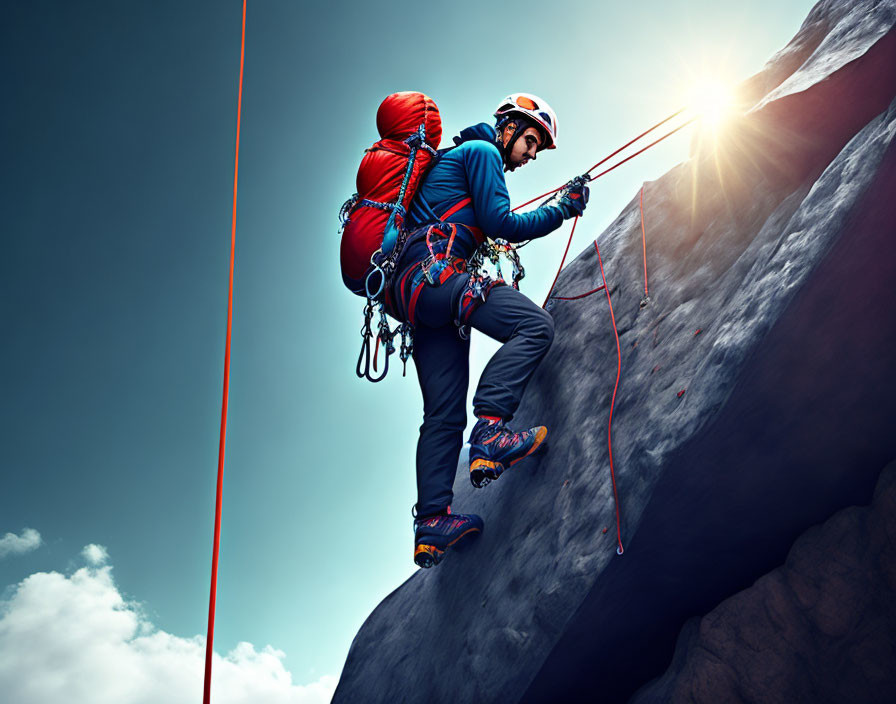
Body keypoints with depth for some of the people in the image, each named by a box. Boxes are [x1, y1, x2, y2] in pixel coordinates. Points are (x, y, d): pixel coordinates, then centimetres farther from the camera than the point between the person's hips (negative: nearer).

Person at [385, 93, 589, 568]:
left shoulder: (455, 156, 34)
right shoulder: (482, 151, 4)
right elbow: (499, 223, -5)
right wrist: (561, 211, 4)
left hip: (412, 288, 10)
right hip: (433, 272, -10)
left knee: (444, 413, 4)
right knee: (535, 325, -22)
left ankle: (431, 524, 0)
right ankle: (489, 433, -31)